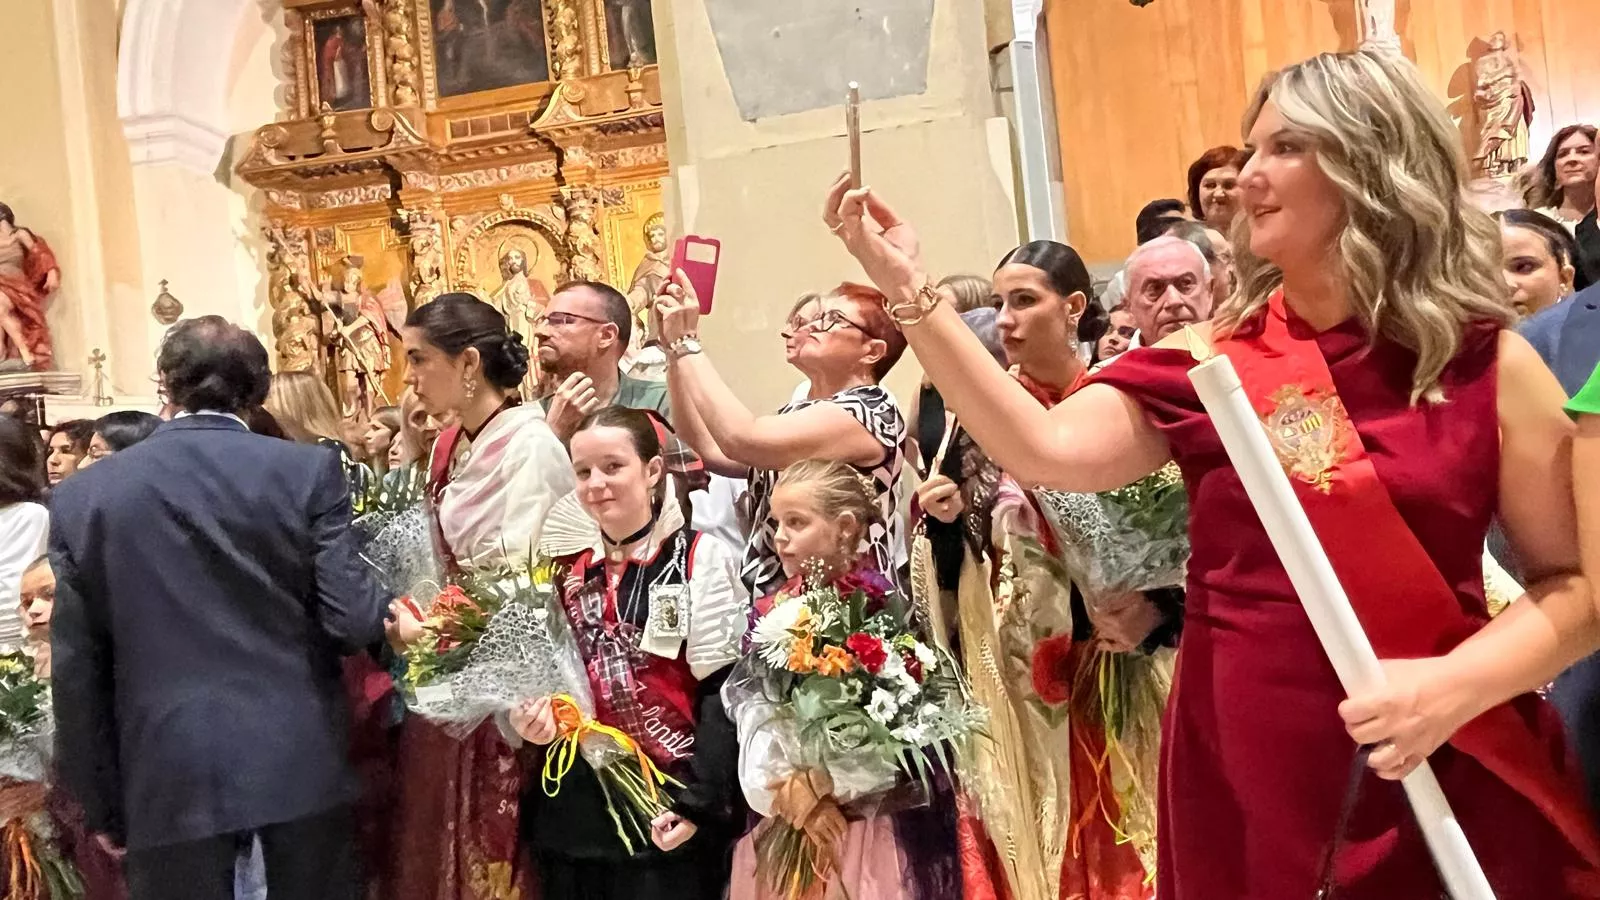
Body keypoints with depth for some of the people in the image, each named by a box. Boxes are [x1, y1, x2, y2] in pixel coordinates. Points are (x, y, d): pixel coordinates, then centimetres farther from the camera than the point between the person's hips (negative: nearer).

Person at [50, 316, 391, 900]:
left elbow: (78, 672, 2)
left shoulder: (84, 497, 0)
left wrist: (102, 804, 11)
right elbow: (352, 618, -10)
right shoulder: (308, 472, -6)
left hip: (168, 775, 0)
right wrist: (393, 617, 13)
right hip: (301, 759, 0)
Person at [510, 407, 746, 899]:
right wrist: (535, 718, -1)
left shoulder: (701, 557, -6)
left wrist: (699, 803, -15)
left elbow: (723, 692, -10)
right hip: (576, 812, 5)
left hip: (667, 811, -5)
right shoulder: (570, 571, 11)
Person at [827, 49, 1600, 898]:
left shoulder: (1488, 366, -5)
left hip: (1441, 790, -2)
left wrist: (1459, 685, -18)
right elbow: (1052, 451, -12)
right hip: (1236, 771, 2)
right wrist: (912, 295, -16)